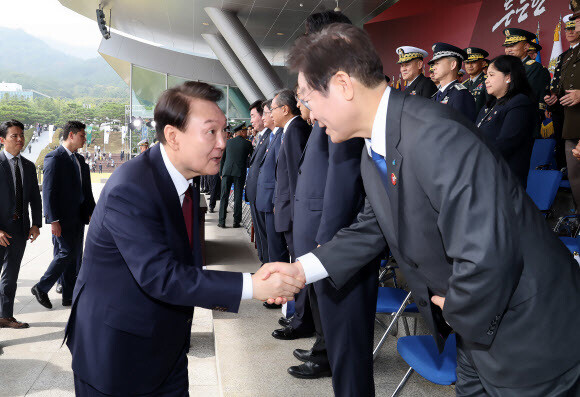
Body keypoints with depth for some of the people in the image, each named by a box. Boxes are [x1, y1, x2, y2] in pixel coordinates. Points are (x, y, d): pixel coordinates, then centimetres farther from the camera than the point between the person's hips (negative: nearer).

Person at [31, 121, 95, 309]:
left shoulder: (80, 159, 14)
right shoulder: (54, 158, -11)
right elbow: (48, 191, -15)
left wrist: (92, 212, 11)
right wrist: (53, 220, -19)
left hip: (78, 217, 8)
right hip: (62, 218, -8)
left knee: (74, 257, 10)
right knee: (67, 253, -9)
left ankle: (69, 296, 19)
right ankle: (41, 288, 8)